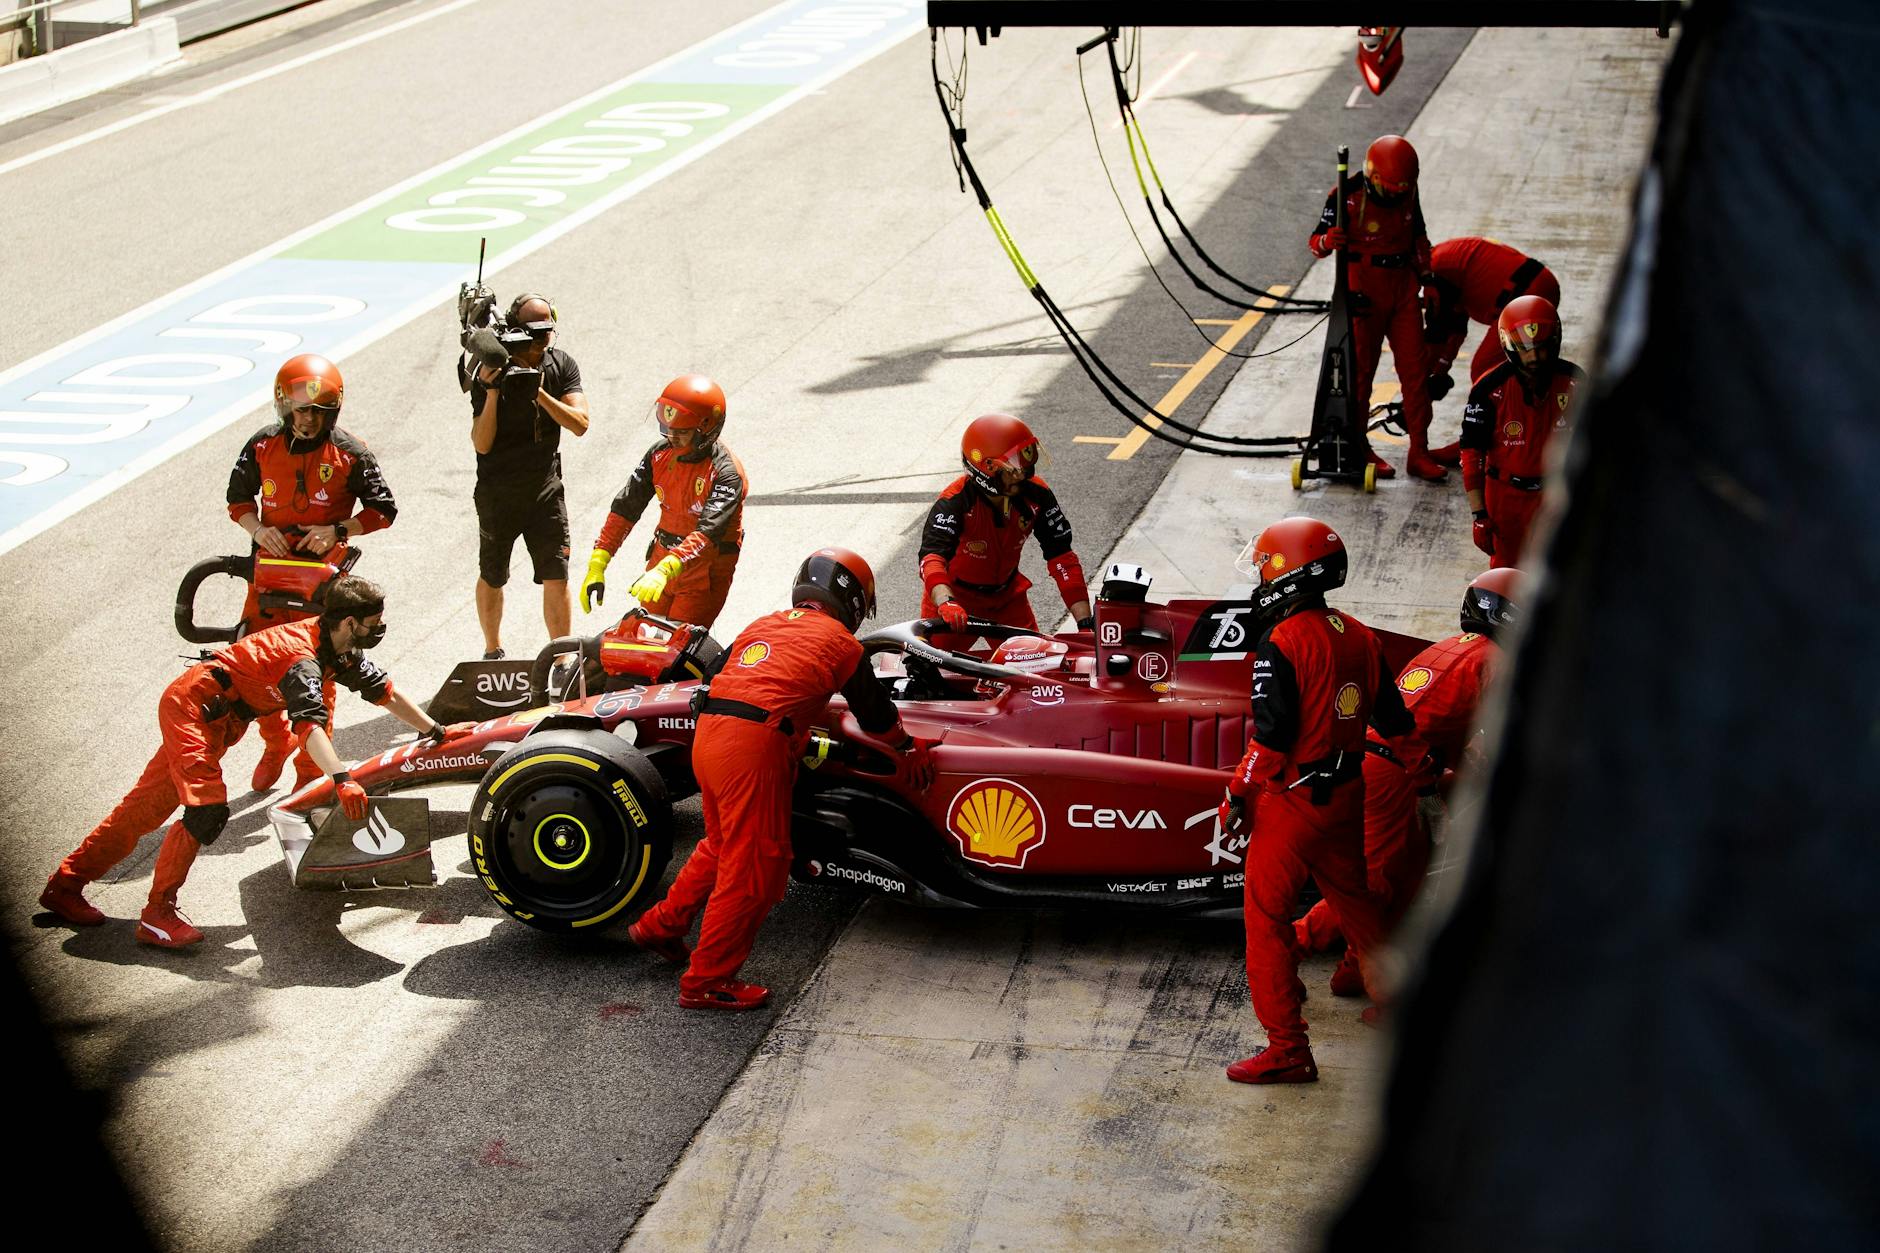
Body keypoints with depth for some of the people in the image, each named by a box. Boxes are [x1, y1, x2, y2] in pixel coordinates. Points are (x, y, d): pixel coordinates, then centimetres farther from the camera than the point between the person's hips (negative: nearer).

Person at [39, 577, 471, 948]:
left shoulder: (341, 649, -1)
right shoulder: (302, 655, -28)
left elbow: (385, 692, 12)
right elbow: (309, 723, -43)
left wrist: (436, 731, 13)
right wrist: (341, 780, -53)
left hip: (220, 717, 9)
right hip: (192, 705, -9)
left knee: (147, 806, 11)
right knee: (207, 810, -19)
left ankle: (66, 885, 19)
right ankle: (158, 913, -13)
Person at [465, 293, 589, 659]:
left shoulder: (562, 366, -5)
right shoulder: (491, 372, -14)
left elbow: (580, 424, -15)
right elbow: (482, 444, -17)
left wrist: (539, 392, -26)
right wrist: (492, 391, -29)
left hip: (546, 489, 2)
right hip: (498, 492, -2)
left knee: (557, 578, -4)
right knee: (492, 578, 12)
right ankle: (492, 652, 32)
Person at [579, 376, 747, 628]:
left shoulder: (726, 472, -20)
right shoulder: (660, 454, 0)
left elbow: (708, 532, -32)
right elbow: (626, 508, 1)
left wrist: (664, 570, -46)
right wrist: (597, 565, -7)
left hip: (705, 568, -6)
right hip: (662, 558, 6)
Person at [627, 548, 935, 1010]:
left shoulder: (762, 625, 23)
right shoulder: (839, 640, 8)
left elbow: (715, 674, 27)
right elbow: (874, 712, 18)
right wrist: (906, 747, 37)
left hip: (707, 730, 7)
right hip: (754, 745, -7)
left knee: (723, 845, 26)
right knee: (755, 866, 2)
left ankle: (660, 925, 34)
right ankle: (706, 982, 6)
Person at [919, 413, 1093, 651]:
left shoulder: (1036, 495, -17)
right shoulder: (955, 502, -30)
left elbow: (1063, 559, -15)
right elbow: (931, 557, -44)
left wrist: (1085, 622, -24)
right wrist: (945, 603, -65)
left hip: (1006, 595, 4)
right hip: (955, 595, -4)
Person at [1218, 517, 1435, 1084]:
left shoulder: (1281, 644, -18)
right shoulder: (1361, 637, 4)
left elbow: (1270, 737, -20)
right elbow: (1394, 720, 13)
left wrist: (1238, 796, -10)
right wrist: (1425, 776, 27)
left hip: (1292, 801, -7)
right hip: (1348, 795, 7)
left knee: (1266, 914, 1)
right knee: (1352, 896, 26)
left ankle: (1287, 1047, 2)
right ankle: (1393, 999, 40)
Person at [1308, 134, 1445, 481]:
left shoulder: (1408, 191, 3)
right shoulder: (1348, 196, -15)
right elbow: (1315, 242, -13)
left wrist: (1426, 273, 18)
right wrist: (1327, 240, -35)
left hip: (1403, 289, 5)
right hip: (1364, 292, -5)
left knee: (1415, 370, 2)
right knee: (1360, 371, 3)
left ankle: (1418, 453, 7)